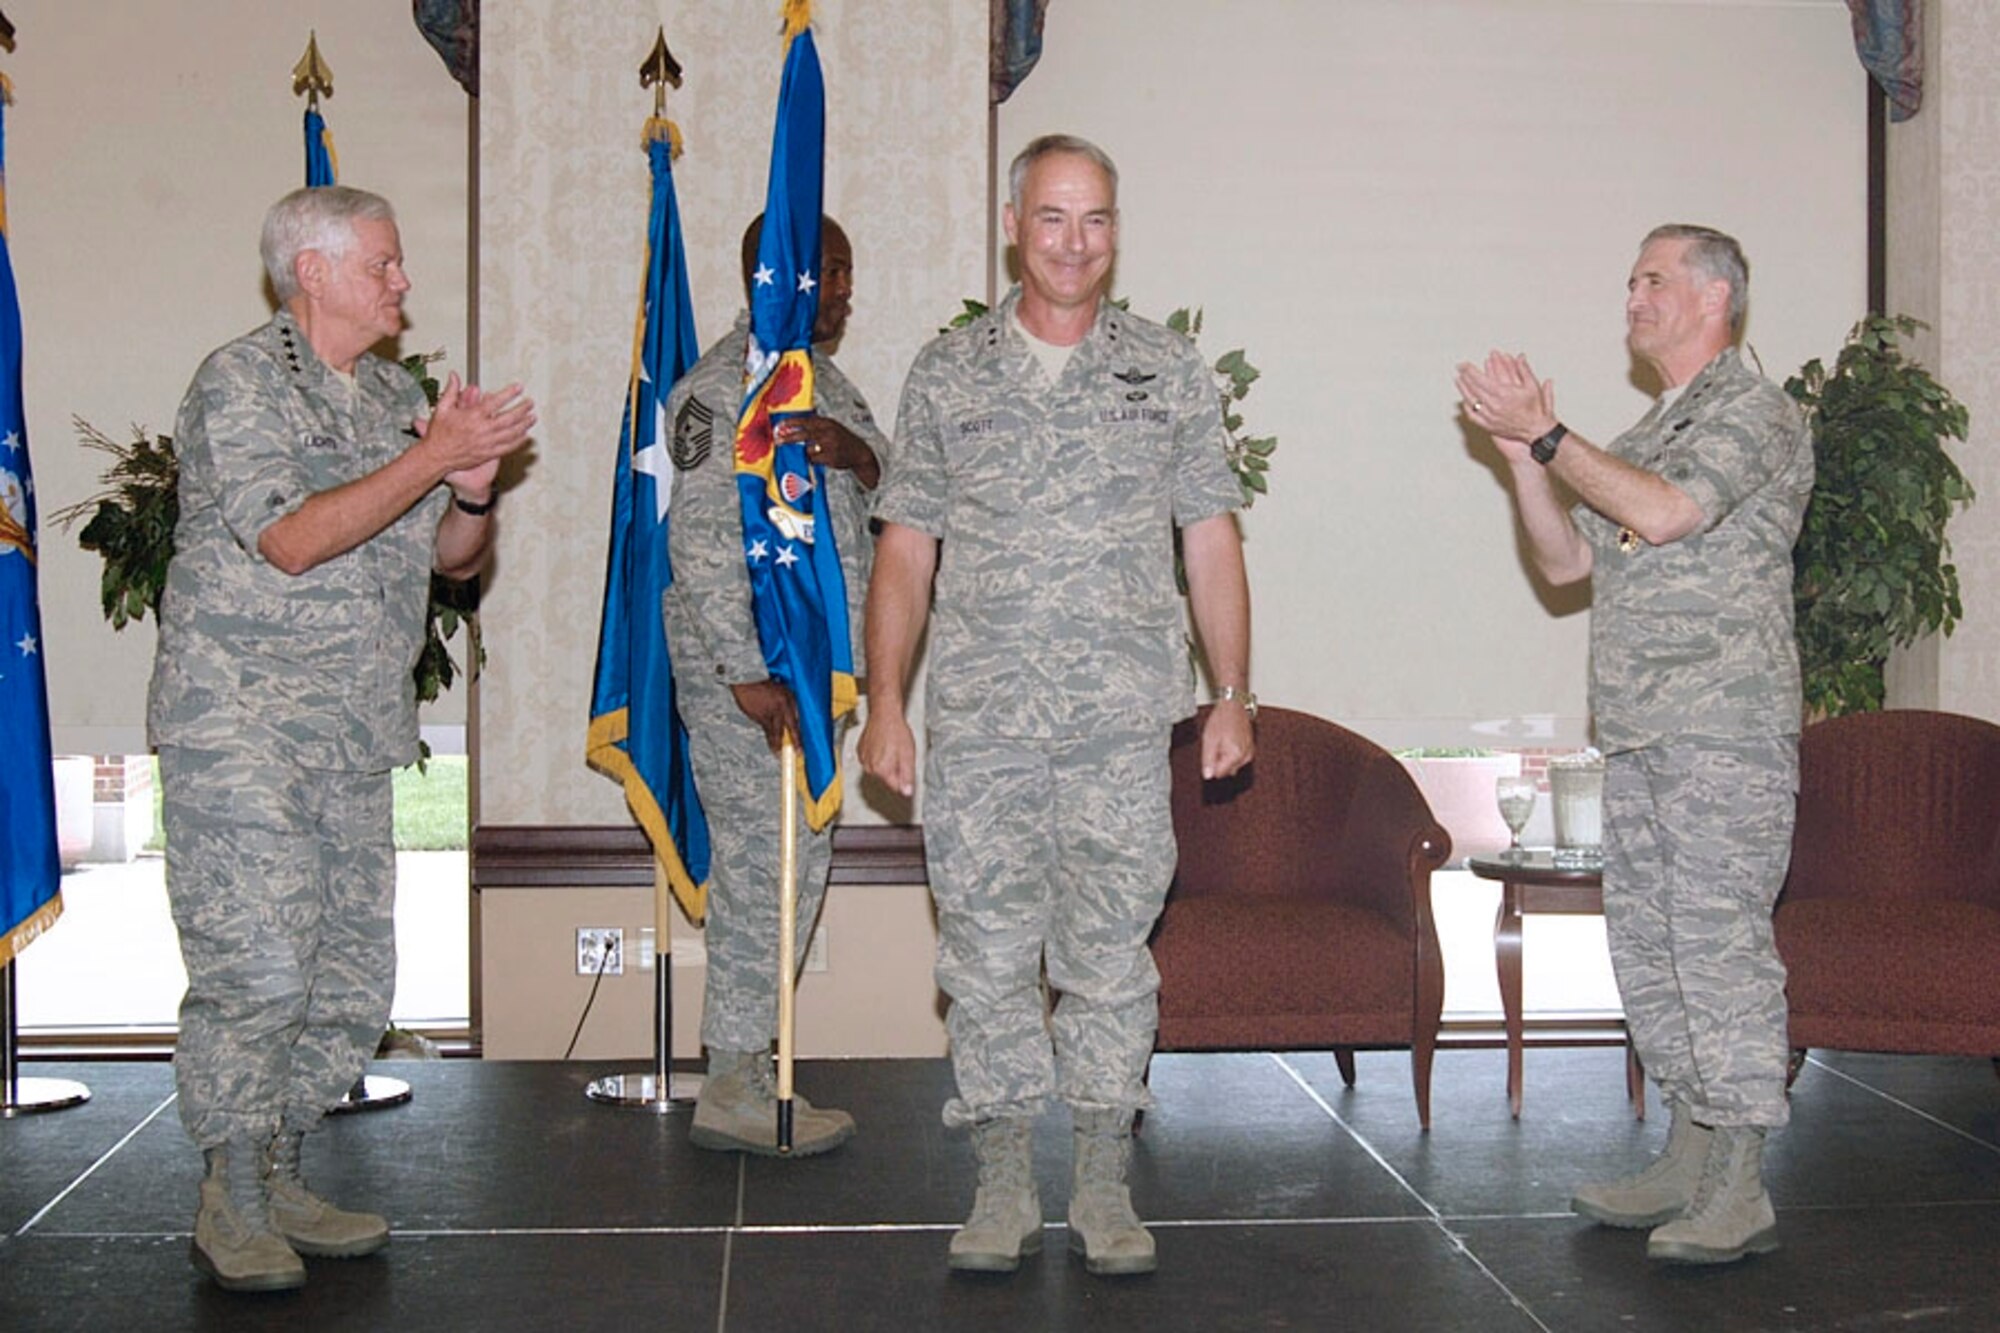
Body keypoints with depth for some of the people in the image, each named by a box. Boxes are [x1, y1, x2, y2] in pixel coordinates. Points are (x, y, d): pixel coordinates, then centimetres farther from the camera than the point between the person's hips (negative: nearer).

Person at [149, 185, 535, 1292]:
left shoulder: (396, 395, 17)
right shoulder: (242, 380, -5)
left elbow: (451, 558, 18)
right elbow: (290, 540, -17)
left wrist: (474, 491, -3)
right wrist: (429, 458, -16)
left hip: (356, 736, 7)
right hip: (240, 722, -7)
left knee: (352, 980, 7)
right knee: (257, 963, -10)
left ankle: (279, 1183, 19)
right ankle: (231, 1207, 3)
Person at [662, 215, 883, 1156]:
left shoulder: (816, 375, 16)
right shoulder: (724, 387, -14)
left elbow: (892, 484, 11)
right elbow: (702, 541, -19)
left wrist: (854, 451, -12)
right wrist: (748, 674, -21)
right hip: (744, 663, -10)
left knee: (792, 865, 13)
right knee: (764, 866, -6)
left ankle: (748, 1071, 23)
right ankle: (732, 1090, 5)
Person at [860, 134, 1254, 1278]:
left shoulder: (1170, 370, 8)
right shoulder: (948, 374, 8)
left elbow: (1211, 541, 8)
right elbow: (907, 549, 7)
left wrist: (1235, 696, 3)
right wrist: (885, 702, 1)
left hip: (1122, 721, 0)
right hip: (978, 721, 1)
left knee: (1110, 955, 3)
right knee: (988, 955, 4)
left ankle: (1106, 1186, 14)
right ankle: (1005, 1187, 15)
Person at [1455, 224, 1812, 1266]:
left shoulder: (1755, 413, -5)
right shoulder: (1648, 432, 22)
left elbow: (1663, 513, -21)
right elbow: (1565, 563, 17)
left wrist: (1547, 433, -12)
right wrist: (1522, 455, 4)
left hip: (1723, 735, -9)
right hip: (1638, 738, 9)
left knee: (1720, 942, -8)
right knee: (1647, 945, 11)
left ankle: (1738, 1193, -3)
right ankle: (1689, 1161, 20)